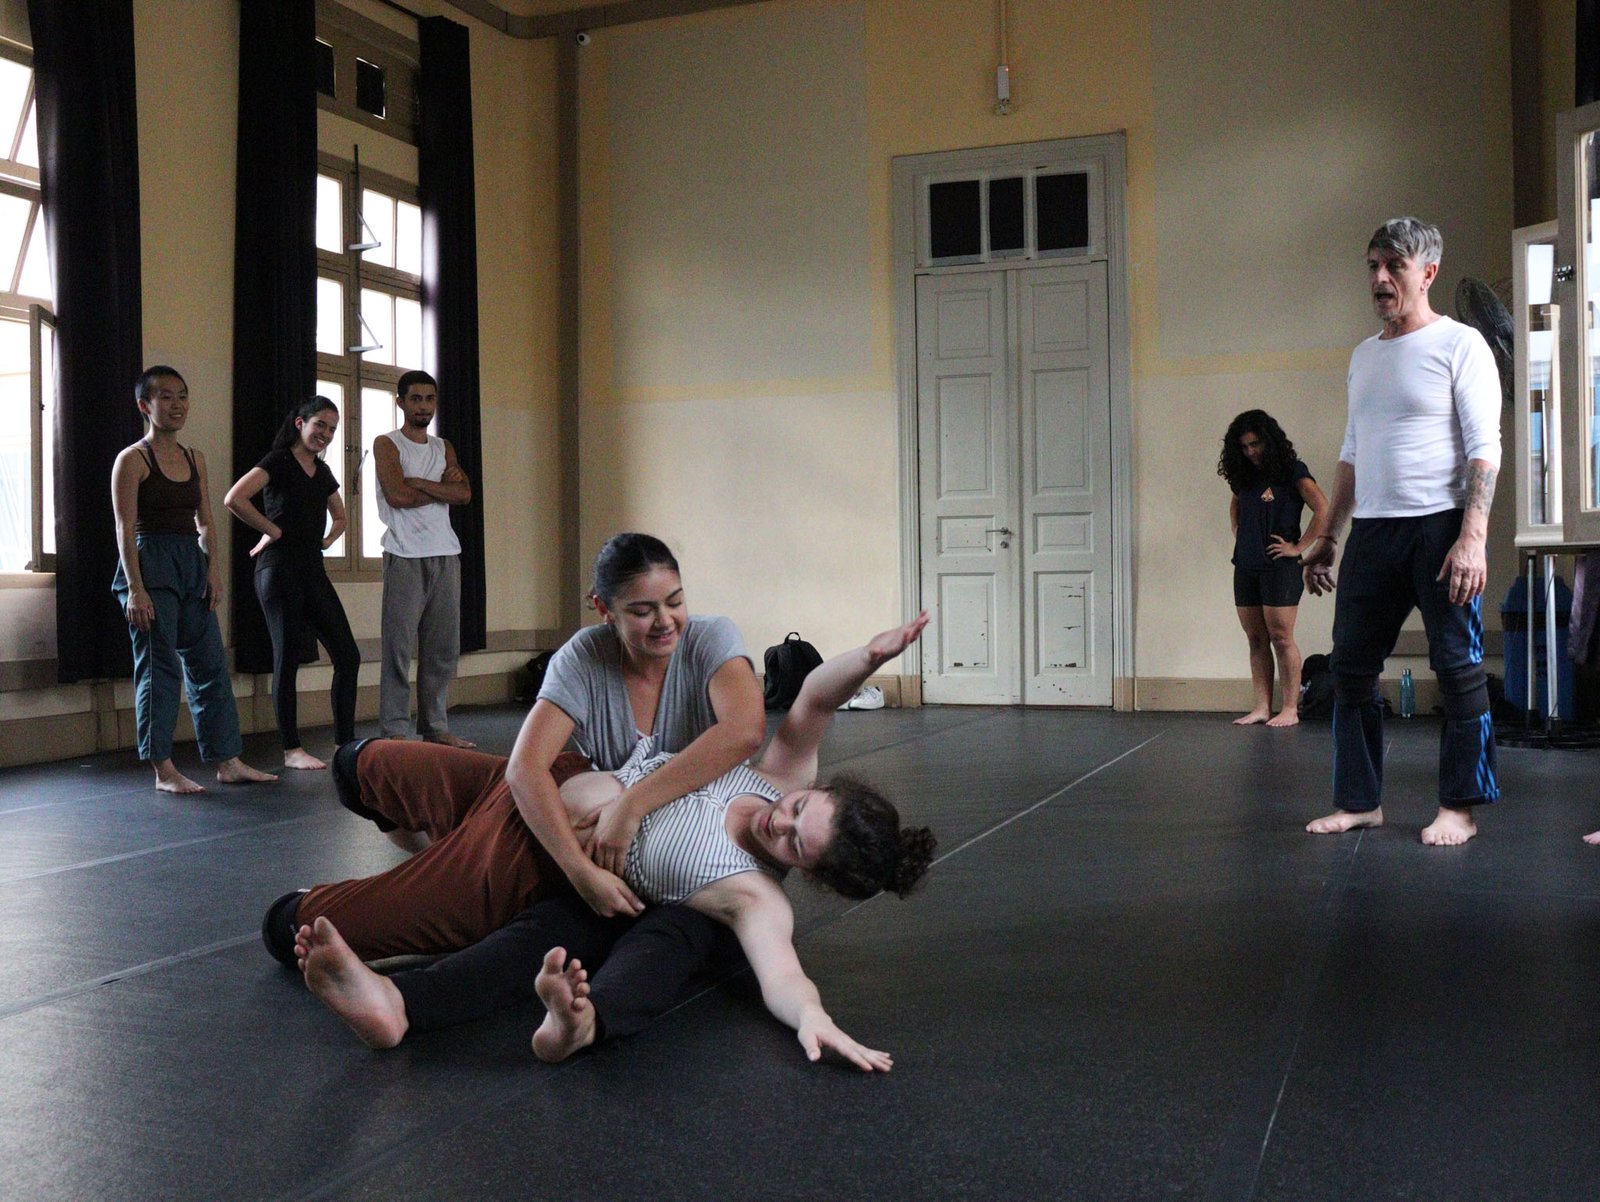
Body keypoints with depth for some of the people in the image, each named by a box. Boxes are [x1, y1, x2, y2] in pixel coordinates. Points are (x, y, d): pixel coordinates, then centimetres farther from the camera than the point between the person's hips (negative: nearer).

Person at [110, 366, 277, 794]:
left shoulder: (195, 459, 13)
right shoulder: (132, 459, -5)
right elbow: (126, 528, -11)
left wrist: (212, 569, 1)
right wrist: (135, 589, -17)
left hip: (192, 565, 7)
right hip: (150, 564, -6)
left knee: (211, 663, 6)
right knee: (159, 668, -3)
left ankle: (227, 761, 12)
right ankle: (163, 770, 4)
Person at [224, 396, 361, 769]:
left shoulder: (322, 471, 16)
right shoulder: (278, 462, -7)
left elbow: (339, 517, 32)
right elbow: (234, 499, -21)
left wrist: (326, 541, 14)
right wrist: (273, 530, -12)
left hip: (313, 569, 8)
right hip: (280, 568, -8)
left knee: (348, 656, 4)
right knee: (287, 658, -2)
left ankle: (346, 742, 12)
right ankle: (292, 750, 7)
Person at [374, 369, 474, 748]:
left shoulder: (443, 447, 18)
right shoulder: (387, 444, 3)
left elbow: (465, 493, 2)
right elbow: (397, 495, -13)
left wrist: (418, 483, -8)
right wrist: (443, 487, -1)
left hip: (446, 554, 6)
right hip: (405, 556, -6)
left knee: (444, 646, 6)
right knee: (399, 644, -7)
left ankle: (436, 726, 13)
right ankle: (395, 730, -5)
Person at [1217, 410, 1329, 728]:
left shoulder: (1292, 472, -5)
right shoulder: (1244, 476, 13)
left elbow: (1323, 510, -14)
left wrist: (1299, 547, -13)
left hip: (1279, 567, -7)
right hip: (1246, 567, 7)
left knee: (1281, 638, -6)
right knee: (1256, 640, 6)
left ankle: (1290, 709, -1)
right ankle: (1262, 708, 9)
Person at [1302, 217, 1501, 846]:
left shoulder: (1459, 344, -2)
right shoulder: (1363, 355, 18)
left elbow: (1484, 449, -9)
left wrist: (1473, 536, -20)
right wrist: (1326, 539, 18)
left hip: (1439, 524, -6)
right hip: (1372, 530, 6)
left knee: (1458, 668, -1)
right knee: (1351, 668, 4)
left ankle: (1459, 806, 9)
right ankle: (1358, 800, 14)